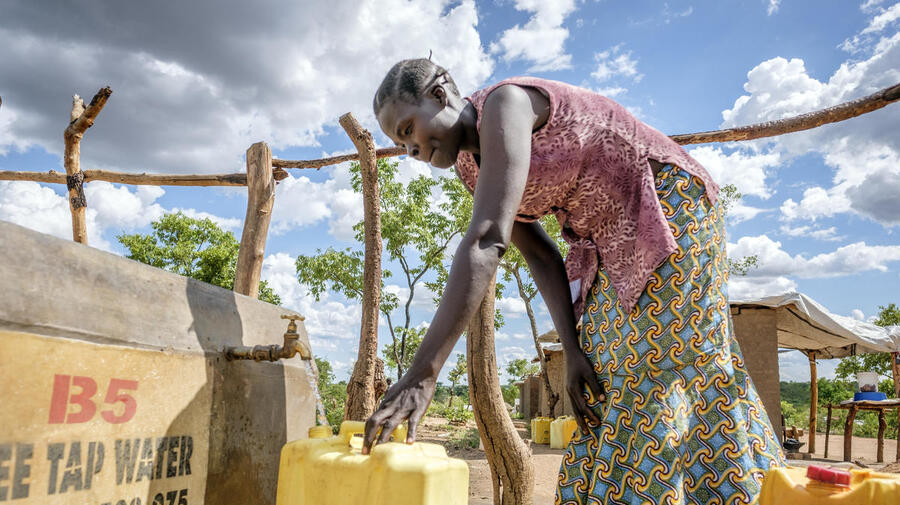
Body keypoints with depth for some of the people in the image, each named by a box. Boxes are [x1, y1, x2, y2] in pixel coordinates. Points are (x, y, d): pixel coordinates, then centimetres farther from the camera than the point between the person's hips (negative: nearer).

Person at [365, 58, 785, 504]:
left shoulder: (505, 103, -23)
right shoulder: (473, 169, 4)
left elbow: (487, 240, -36)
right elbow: (540, 257, 0)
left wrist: (422, 373, -40)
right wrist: (572, 349, -12)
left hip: (669, 207, -8)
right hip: (613, 248, 9)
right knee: (604, 389, 4)